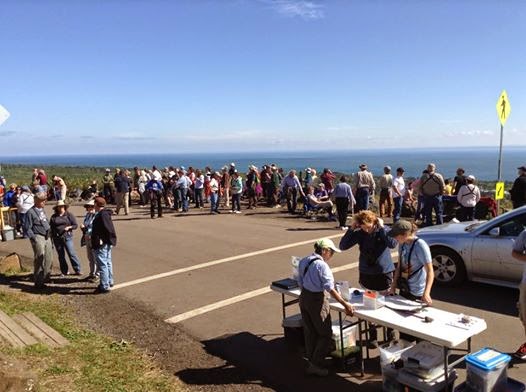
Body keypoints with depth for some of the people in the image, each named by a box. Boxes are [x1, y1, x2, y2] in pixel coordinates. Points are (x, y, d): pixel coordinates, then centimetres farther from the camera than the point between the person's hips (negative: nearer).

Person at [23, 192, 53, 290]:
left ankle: (46, 278, 30)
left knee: (49, 259, 14)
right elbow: (27, 228, -11)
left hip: (47, 237, 8)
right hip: (38, 238, -8)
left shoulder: (42, 210, 13)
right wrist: (33, 238, -17)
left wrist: (50, 234, 15)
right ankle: (38, 282, 4)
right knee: (39, 260, -4)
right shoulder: (31, 212, -10)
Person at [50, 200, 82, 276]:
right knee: (61, 256, 8)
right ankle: (64, 272, 17)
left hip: (67, 237, -3)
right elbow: (51, 227, 14)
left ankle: (77, 270, -4)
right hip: (57, 238, 3)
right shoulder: (53, 217, 11)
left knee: (72, 253, -8)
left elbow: (75, 225, 4)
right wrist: (51, 238, 7)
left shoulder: (69, 215, 5)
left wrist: (69, 227, -14)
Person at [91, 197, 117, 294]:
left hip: (101, 244, -11)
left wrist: (101, 240, -19)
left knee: (102, 264, -5)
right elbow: (110, 229, 15)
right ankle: (109, 282, 33)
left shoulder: (102, 215, -20)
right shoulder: (106, 213, 11)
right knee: (107, 262, 20)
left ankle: (104, 286, 1)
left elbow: (109, 229, -27)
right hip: (107, 243, 11)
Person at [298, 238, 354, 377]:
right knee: (325, 334, 7)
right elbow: (330, 289, -24)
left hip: (304, 297, 8)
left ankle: (311, 360, 31)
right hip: (317, 300, -8)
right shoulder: (322, 265, -20)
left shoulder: (304, 261, 4)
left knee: (309, 332, 20)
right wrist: (345, 304, -22)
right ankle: (315, 364, 9)